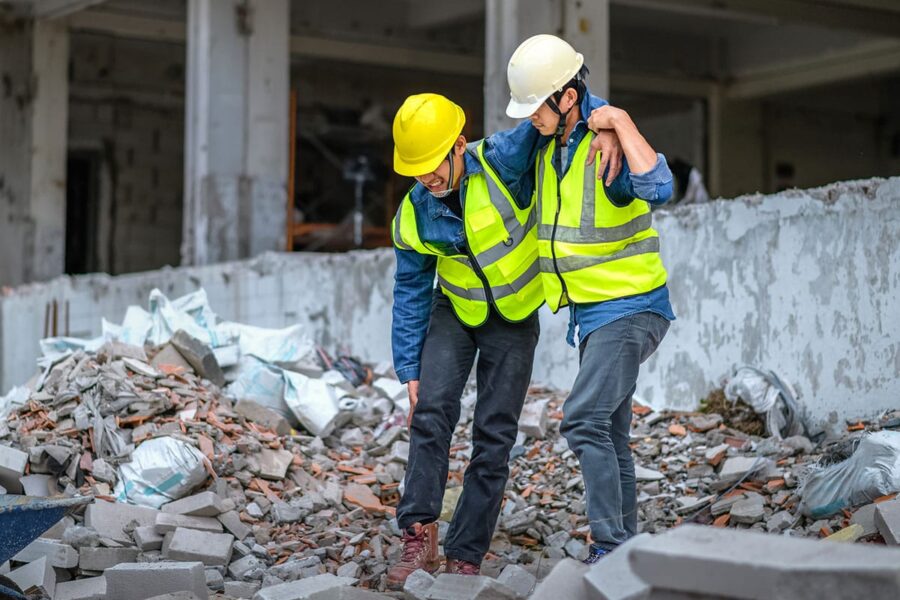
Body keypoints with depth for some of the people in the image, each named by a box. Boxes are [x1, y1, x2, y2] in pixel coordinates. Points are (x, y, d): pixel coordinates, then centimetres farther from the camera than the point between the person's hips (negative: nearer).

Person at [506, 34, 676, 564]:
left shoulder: (613, 146, -20)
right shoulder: (550, 143, 6)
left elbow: (658, 189, -41)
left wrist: (620, 122, -32)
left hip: (631, 308, -9)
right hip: (590, 311, 9)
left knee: (583, 419, -20)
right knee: (608, 435, 12)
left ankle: (610, 547, -15)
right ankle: (623, 548, 20)